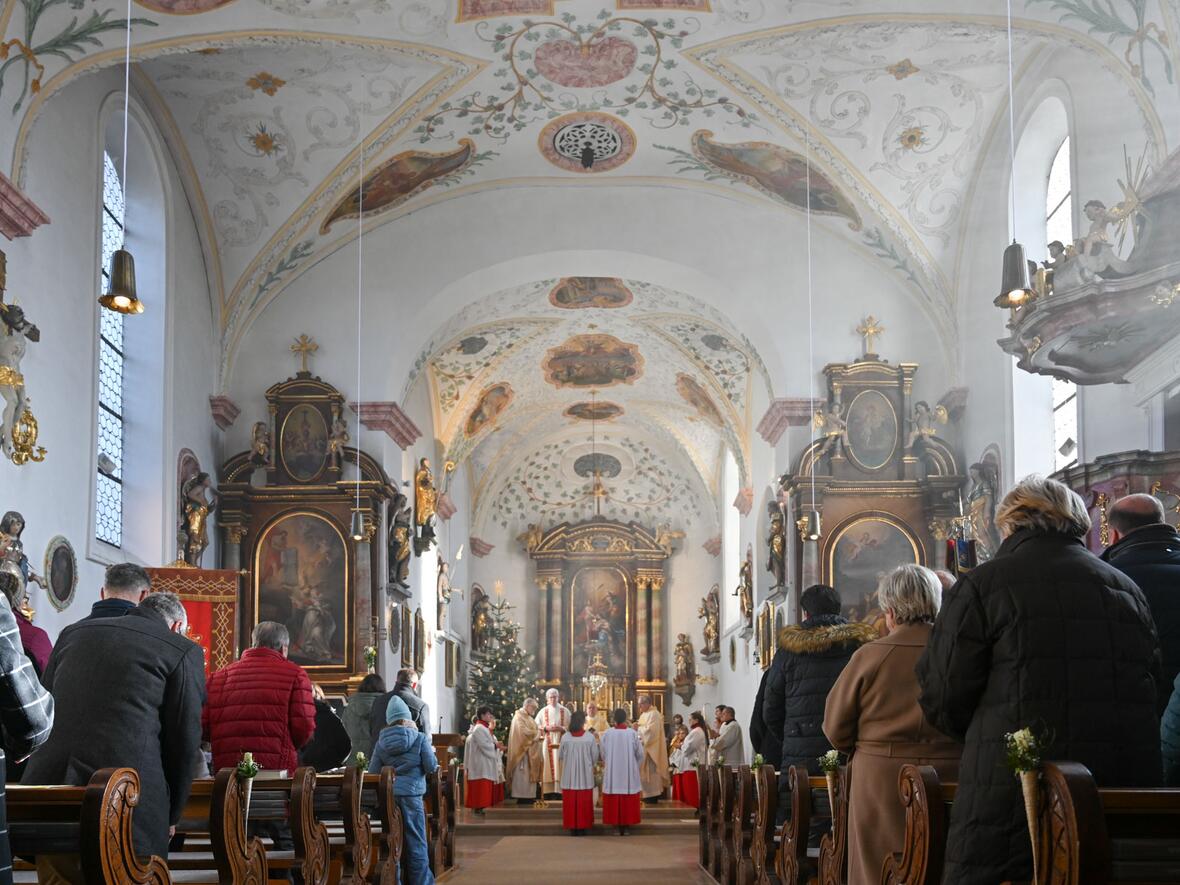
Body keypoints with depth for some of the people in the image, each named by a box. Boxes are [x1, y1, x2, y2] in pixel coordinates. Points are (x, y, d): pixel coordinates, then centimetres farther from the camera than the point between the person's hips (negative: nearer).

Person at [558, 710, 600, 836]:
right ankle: (582, 826, 10)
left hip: (569, 775, 1)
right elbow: (595, 756, -2)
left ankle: (572, 826, 11)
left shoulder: (565, 737, -8)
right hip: (585, 775, -1)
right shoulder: (590, 737, -11)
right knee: (584, 801, 8)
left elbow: (560, 755, 3)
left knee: (570, 801, 9)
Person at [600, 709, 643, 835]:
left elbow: (603, 754, 3)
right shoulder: (633, 733, -8)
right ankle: (626, 825, 6)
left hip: (612, 772, 0)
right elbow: (640, 754, -1)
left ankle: (617, 826, 6)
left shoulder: (607, 734, -7)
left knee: (614, 800, 6)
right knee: (628, 800, 6)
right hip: (629, 772, 0)